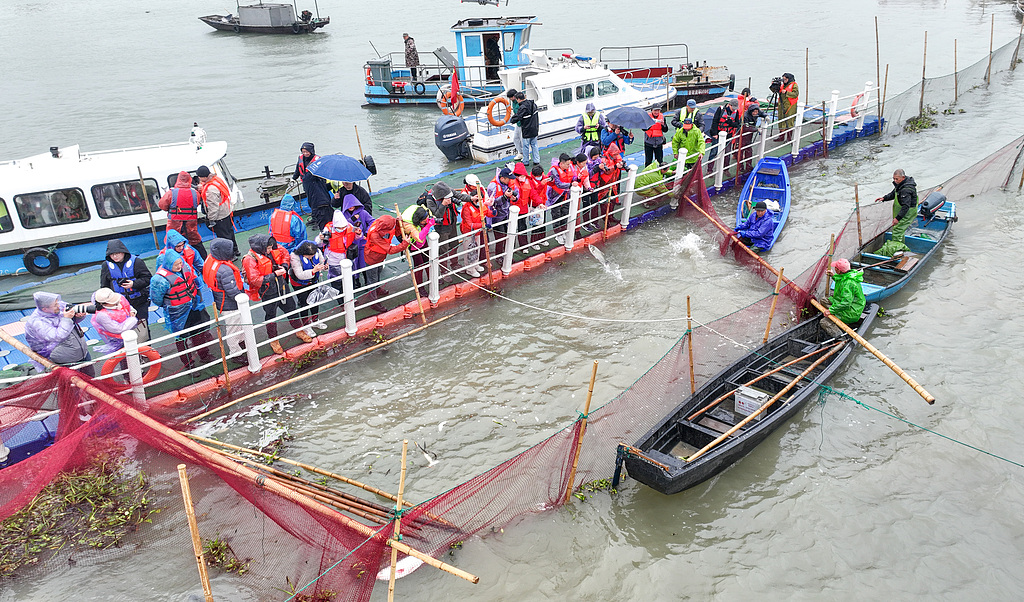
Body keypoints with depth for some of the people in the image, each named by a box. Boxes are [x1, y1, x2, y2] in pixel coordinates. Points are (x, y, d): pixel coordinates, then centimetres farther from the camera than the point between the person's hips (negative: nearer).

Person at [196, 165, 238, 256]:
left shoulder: (210, 189, -29)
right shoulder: (217, 178, 0)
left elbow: (213, 206, -26)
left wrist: (212, 219, -17)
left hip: (220, 217, -10)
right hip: (227, 212, 10)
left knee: (224, 236, 2)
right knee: (229, 232, 23)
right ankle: (234, 250, 37)